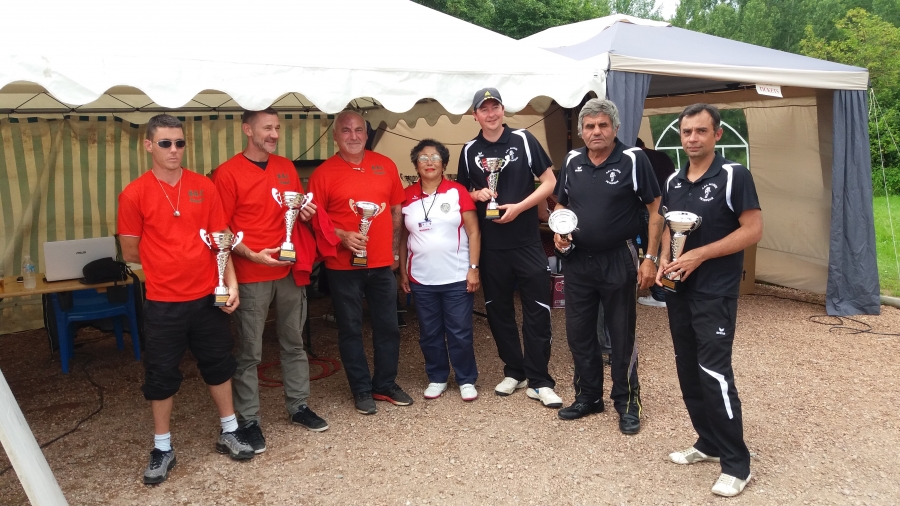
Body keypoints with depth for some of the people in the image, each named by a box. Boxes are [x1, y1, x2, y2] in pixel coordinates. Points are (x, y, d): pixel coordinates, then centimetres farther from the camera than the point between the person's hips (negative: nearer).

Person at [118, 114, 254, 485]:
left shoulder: (204, 187, 0)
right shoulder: (134, 194, -7)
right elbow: (131, 253, -1)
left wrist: (231, 282, -5)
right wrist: (166, 264, 6)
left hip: (208, 297, 3)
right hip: (163, 303, -2)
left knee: (218, 364, 14)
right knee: (161, 374, 9)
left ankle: (228, 433, 31)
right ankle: (162, 448, 25)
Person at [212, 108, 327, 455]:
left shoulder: (286, 167, 9)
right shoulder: (227, 173, -8)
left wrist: (306, 213, -3)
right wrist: (252, 254, -20)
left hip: (289, 270, 5)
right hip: (251, 276, -5)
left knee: (293, 342, 14)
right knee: (249, 351, 3)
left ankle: (298, 406, 28)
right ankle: (248, 420, 15)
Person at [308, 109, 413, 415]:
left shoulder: (385, 166, 4)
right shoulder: (324, 173, -5)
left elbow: (396, 211, 11)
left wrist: (395, 251, 10)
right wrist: (342, 236, -19)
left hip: (382, 263, 3)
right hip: (343, 266, -3)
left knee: (387, 326, 12)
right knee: (350, 329, 7)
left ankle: (385, 384, 29)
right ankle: (361, 390, 22)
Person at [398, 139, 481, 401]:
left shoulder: (458, 192, -3)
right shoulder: (407, 196, 3)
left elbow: (473, 232, -3)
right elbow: (403, 237, 9)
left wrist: (473, 268, -8)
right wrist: (402, 271, 7)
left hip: (457, 277, -2)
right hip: (421, 279, 2)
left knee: (460, 332, 5)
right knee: (429, 333, 12)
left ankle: (467, 380, 22)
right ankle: (437, 378, 28)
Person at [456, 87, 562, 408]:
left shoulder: (523, 140, -1)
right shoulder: (470, 151, 7)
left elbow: (549, 181, -3)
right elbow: (462, 192, 15)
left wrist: (519, 207, -14)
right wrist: (476, 194, -7)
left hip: (527, 240, -3)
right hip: (490, 245, 3)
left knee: (537, 311, -1)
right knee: (498, 310, 11)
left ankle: (539, 381, 9)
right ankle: (514, 371, 27)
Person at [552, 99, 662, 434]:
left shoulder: (633, 160, -10)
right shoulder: (572, 161, 5)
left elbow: (656, 210, -8)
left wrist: (650, 258, -12)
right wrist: (558, 231, -3)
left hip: (618, 260, -5)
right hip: (577, 260, 5)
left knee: (621, 334, 6)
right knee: (578, 331, 13)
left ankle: (627, 403, 22)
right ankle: (588, 397, 30)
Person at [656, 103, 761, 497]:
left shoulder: (734, 175, -9)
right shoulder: (673, 182, 10)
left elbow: (752, 230, -13)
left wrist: (699, 255, -19)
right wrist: (664, 259, 0)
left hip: (715, 293, -7)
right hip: (678, 290, 7)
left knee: (714, 373, -9)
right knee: (688, 372, 12)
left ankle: (737, 463, 4)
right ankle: (709, 442, 27)